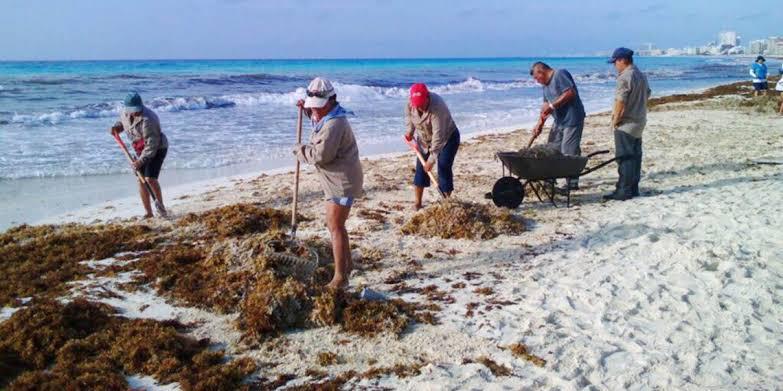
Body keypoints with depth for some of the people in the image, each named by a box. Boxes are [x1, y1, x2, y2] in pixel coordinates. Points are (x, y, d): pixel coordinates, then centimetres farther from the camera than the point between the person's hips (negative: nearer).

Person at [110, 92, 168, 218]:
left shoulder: (147, 119, -30)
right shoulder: (125, 113, -5)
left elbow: (152, 144, -31)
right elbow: (122, 121, 21)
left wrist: (141, 161, -33)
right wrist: (116, 127, -2)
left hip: (157, 149, -8)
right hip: (141, 150, 8)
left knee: (150, 179, -19)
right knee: (141, 180, 3)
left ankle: (161, 207, 0)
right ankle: (148, 212, 11)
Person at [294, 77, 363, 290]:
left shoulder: (334, 124, -24)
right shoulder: (327, 117, 11)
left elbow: (320, 155, -29)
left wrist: (300, 149, -12)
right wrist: (307, 110, 22)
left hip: (342, 182, -11)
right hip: (336, 180, 11)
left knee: (335, 226, -10)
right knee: (335, 224, 22)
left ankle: (340, 277, -7)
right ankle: (346, 263, 38)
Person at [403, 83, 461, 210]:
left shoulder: (437, 107, -38)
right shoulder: (410, 102, -20)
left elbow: (438, 135, -39)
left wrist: (432, 159, -39)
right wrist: (409, 131, -9)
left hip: (447, 137, -5)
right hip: (424, 139, 5)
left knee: (444, 167, -15)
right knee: (421, 168, 0)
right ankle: (417, 203, 7)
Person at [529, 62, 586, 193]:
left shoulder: (560, 74, -12)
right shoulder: (546, 85, 17)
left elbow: (570, 93, -23)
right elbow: (546, 106, 17)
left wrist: (552, 105, -20)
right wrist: (540, 123, 6)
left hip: (572, 119, -10)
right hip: (559, 121, 10)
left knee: (569, 152, -6)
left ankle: (572, 183, 2)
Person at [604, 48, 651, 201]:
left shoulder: (625, 77, -17)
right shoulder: (641, 76, 14)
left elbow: (621, 102, -21)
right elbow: (647, 95, 20)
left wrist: (615, 120, -12)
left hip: (626, 125, -10)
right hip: (639, 122, 10)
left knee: (625, 158, -7)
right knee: (635, 156, 12)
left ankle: (624, 191, -5)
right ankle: (633, 188, 18)